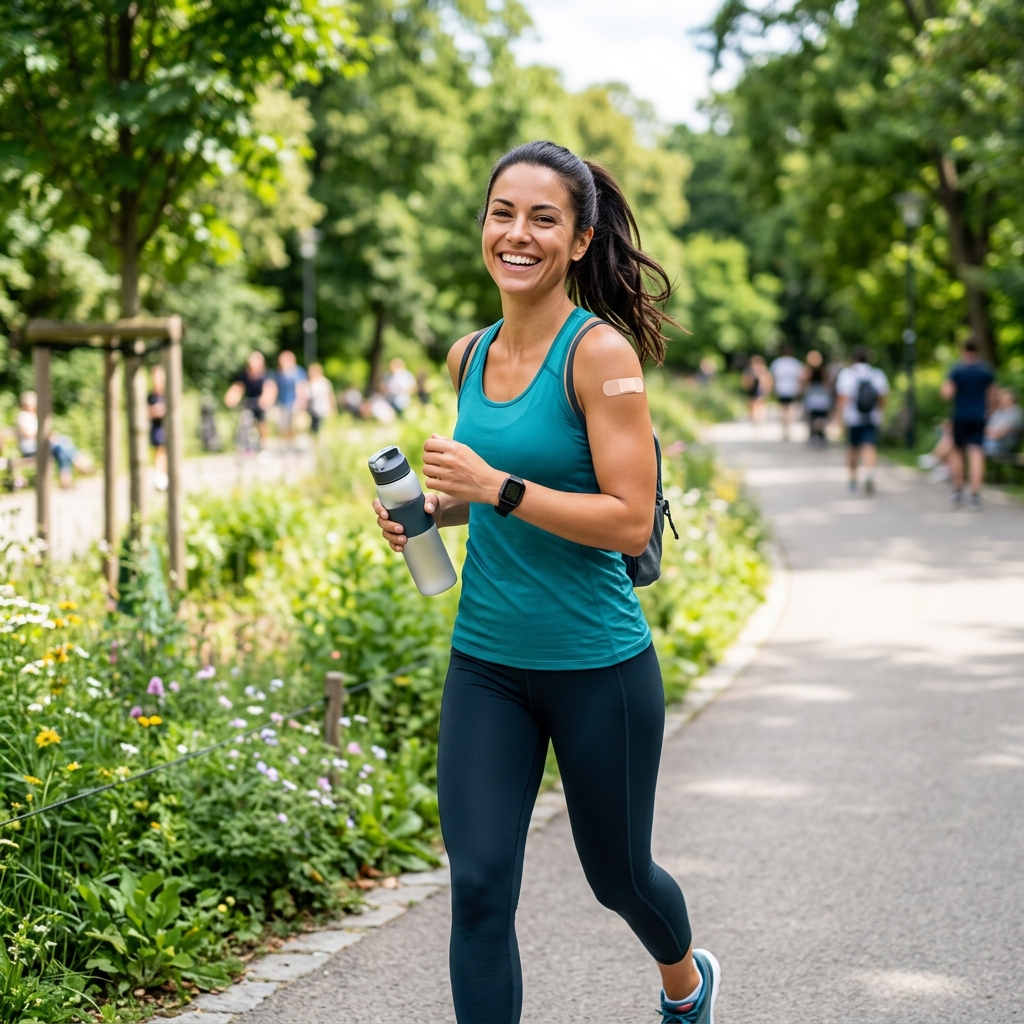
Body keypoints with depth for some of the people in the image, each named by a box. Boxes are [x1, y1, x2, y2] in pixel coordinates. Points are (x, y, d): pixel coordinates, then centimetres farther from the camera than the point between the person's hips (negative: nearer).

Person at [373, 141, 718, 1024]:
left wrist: (497, 487, -26)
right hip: (485, 662, 5)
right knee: (479, 886, -4)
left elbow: (630, 520, -19)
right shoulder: (469, 358, 5)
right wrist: (432, 509, 1)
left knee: (616, 873, 16)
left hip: (599, 666, -5)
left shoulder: (600, 353, -15)